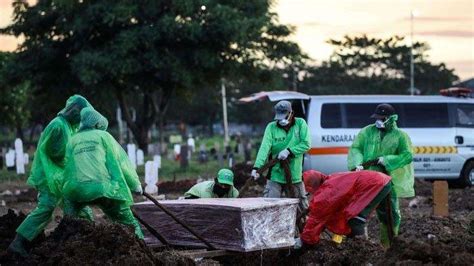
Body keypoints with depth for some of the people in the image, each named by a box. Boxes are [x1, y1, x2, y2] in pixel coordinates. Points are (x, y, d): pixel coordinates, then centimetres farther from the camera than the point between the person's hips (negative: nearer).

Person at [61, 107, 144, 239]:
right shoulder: (103, 136, 11)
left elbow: (68, 167, 20)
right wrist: (135, 184, 19)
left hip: (77, 190, 3)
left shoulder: (73, 141, 20)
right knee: (129, 222, 6)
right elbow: (121, 161, 9)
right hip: (103, 189, -3)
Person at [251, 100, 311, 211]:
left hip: (295, 176, 1)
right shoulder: (271, 127, -3)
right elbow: (264, 148, -14)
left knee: (303, 207, 13)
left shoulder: (300, 124, 0)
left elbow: (306, 144, -8)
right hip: (275, 176, -1)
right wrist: (257, 167, -27)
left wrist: (289, 151, -19)